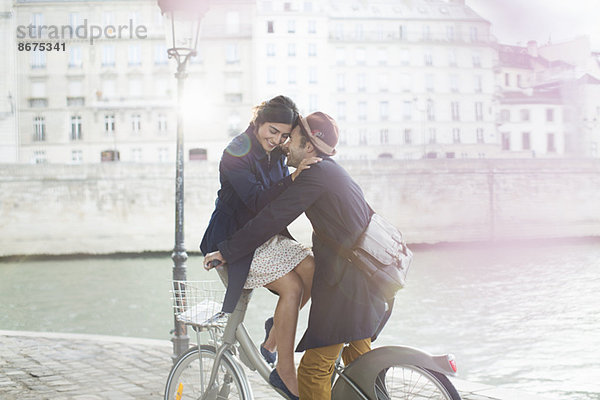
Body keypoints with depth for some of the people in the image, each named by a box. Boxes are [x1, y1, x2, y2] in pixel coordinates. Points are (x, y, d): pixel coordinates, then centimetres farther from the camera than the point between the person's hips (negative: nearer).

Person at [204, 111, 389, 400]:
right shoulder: (335, 172, 18)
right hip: (372, 278, 11)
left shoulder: (315, 175, -12)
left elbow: (270, 220, -15)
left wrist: (226, 252, -8)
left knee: (313, 371, -8)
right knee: (358, 357, 22)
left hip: (345, 286, -11)